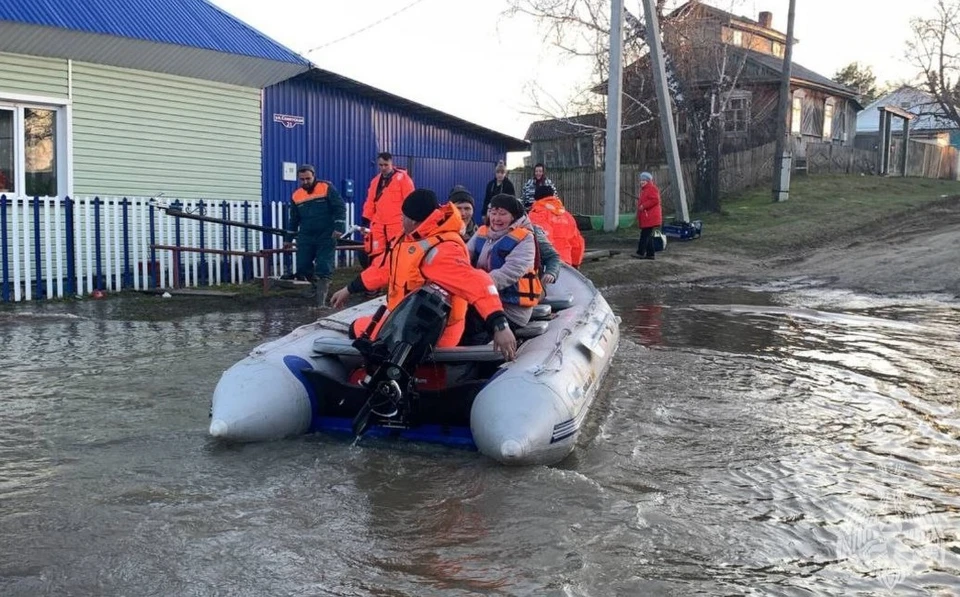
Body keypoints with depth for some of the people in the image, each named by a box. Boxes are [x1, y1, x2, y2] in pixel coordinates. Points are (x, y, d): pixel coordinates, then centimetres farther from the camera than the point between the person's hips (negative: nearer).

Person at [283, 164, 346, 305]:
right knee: (302, 267, 1)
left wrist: (339, 228, -17)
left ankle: (320, 303, -7)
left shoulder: (327, 188, -6)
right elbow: (294, 219, 18)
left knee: (324, 270, -8)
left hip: (326, 237, -4)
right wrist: (288, 239, 18)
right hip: (305, 238, 5)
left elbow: (340, 208, -8)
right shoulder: (296, 196, 8)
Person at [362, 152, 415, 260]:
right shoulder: (375, 181, 16)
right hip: (378, 225, 6)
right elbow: (370, 203, 19)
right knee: (376, 255, 4)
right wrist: (365, 222, 13)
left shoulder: (402, 178, -2)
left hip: (397, 225, -6)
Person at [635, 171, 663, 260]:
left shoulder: (652, 188, -9)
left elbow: (655, 200, -22)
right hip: (645, 218, 11)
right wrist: (639, 200, 16)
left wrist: (643, 206, -22)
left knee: (645, 235, -12)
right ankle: (650, 253, 13)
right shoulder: (644, 189, 22)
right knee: (648, 236, 10)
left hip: (650, 218, -11)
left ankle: (641, 253, -13)